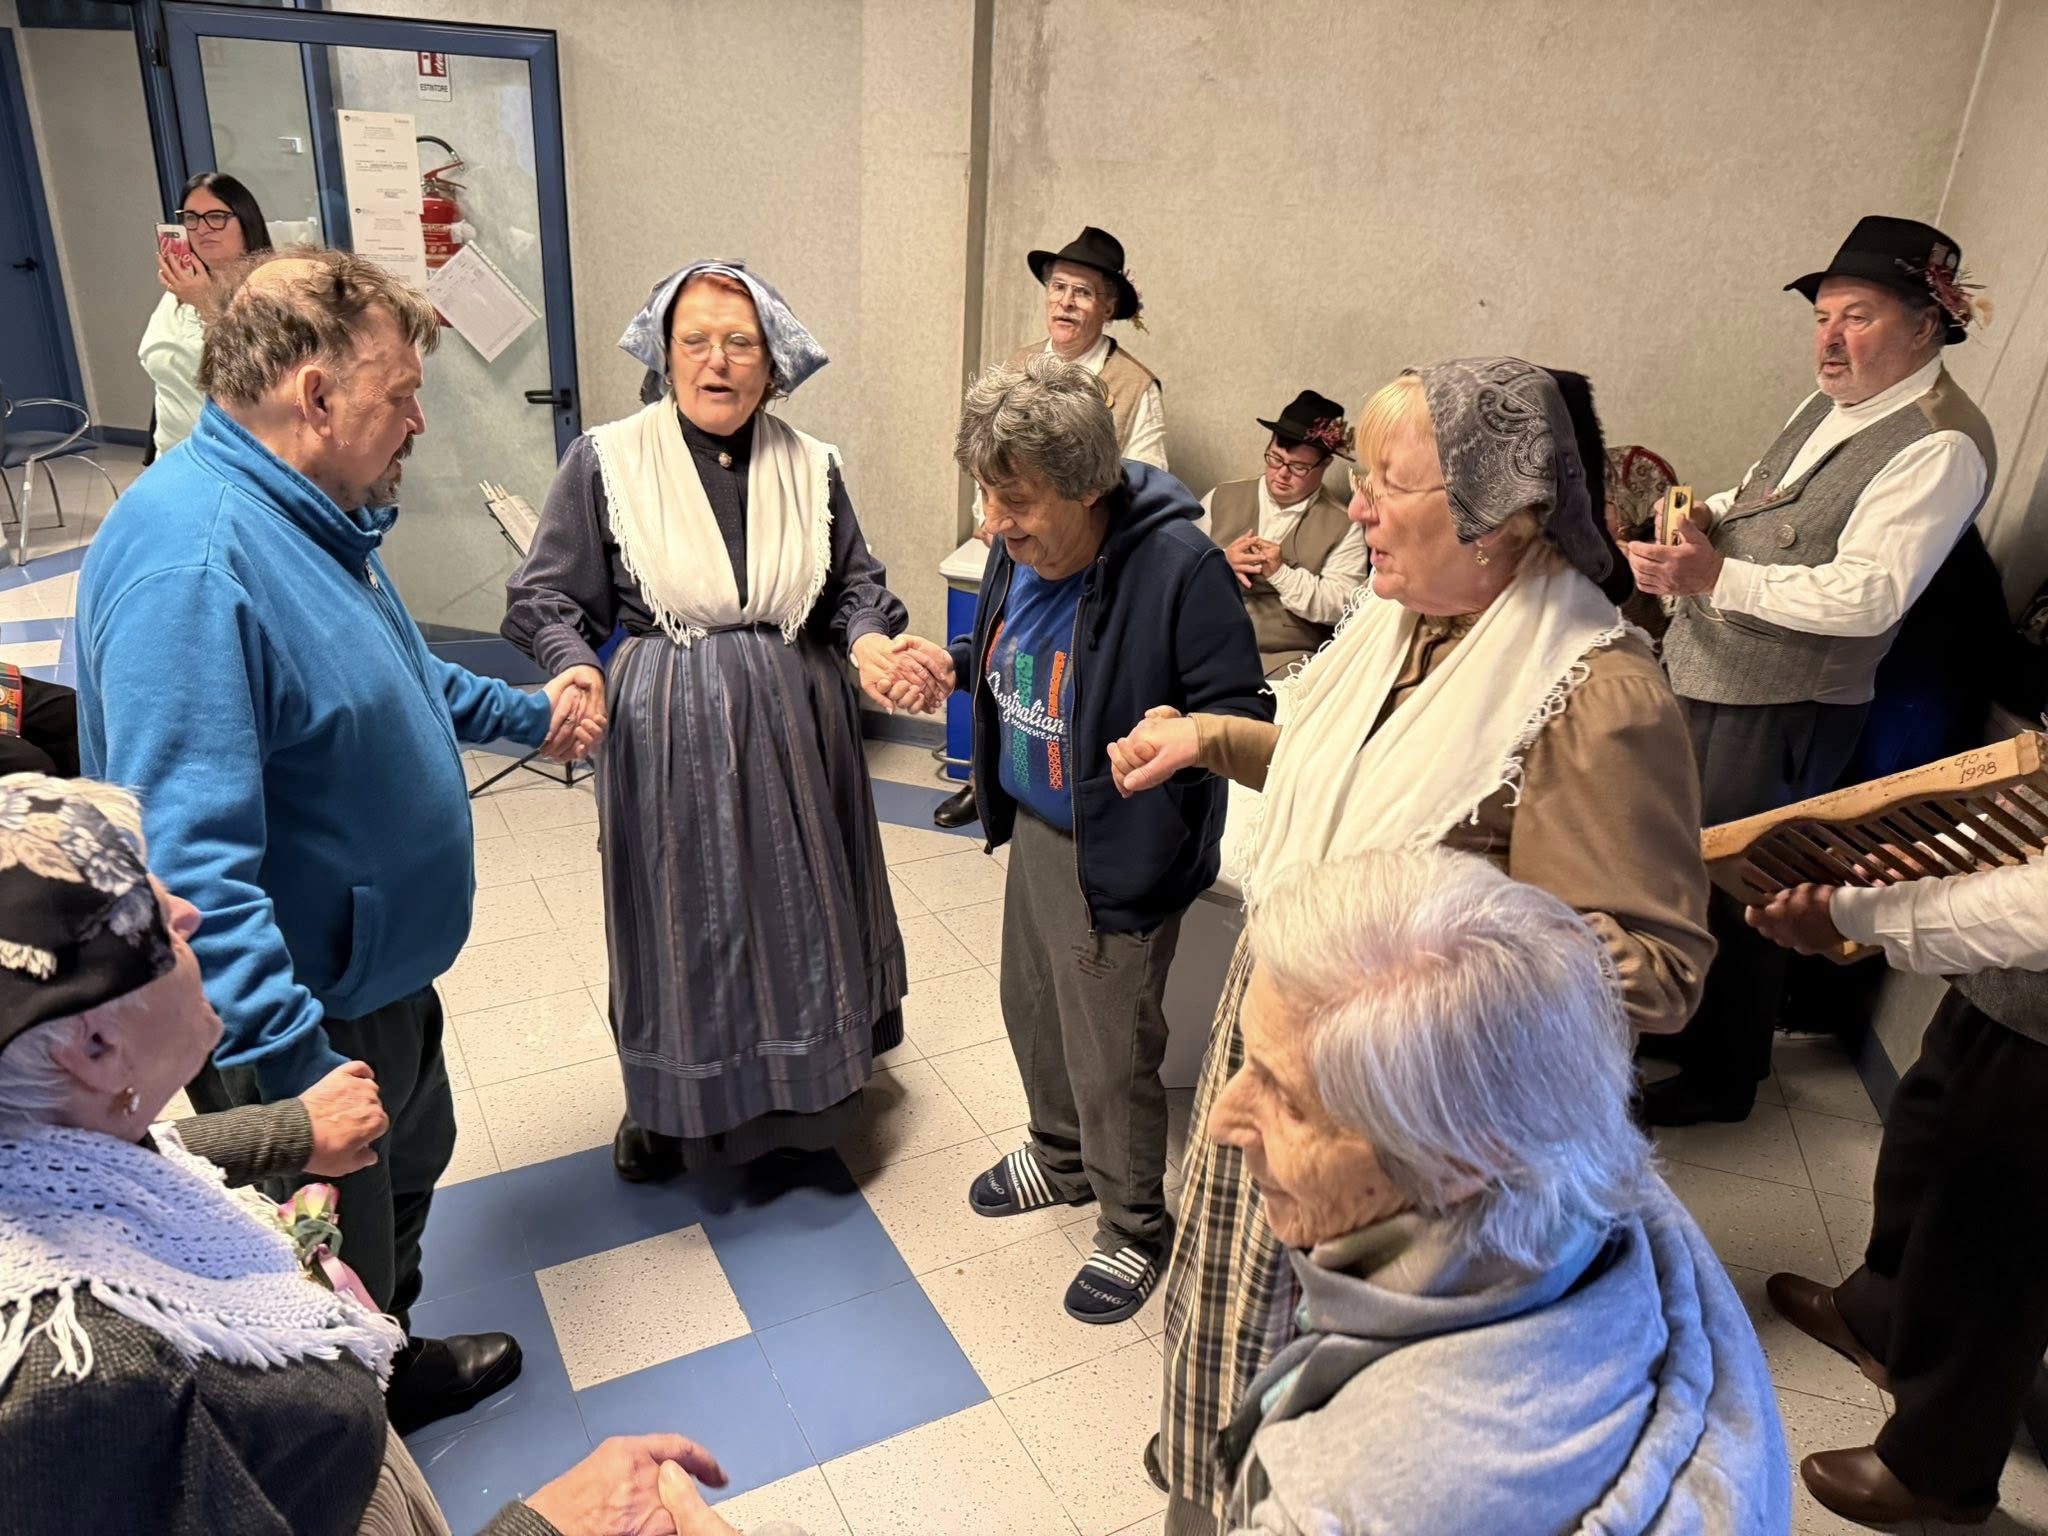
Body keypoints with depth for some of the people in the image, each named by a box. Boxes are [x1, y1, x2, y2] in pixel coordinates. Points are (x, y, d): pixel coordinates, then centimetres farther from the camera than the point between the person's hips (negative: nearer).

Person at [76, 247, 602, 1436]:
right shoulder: (193, 557, -31)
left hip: (380, 970, 10)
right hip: (301, 1014, -10)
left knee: (409, 1171, 30)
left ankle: (394, 1369, 55)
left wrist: (524, 713, 25)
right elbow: (191, 860, -35)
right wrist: (298, 1069, -35)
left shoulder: (313, 515, 2)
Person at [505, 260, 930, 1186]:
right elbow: (545, 597, -3)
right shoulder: (607, 461, -6)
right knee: (679, 918, 10)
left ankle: (799, 1097, 37)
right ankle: (668, 1103, 34)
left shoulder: (811, 468, 2)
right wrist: (576, 668, -22)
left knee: (797, 908, 14)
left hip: (793, 728, 3)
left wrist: (869, 641, -12)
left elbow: (856, 584, 9)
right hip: (667, 734, -2)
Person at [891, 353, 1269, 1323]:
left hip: (1120, 854, -8)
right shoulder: (1021, 551, -4)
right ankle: (1062, 1159, 54)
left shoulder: (1177, 566, -27)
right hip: (1034, 831, 8)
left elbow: (1242, 712, -20)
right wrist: (956, 666, -2)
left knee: (1110, 1054, 8)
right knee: (1031, 1008, 26)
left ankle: (1133, 1226, 36)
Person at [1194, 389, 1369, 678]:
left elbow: (1342, 608, -5)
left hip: (1284, 658, -1)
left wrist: (1282, 573, -15)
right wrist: (1221, 562, -9)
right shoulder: (1221, 499, 13)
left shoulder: (1344, 525, 5)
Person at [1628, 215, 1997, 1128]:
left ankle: (1719, 1079, 27)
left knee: (1735, 891, 5)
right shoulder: (1830, 403, 9)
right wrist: (1708, 516, 2)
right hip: (1701, 676, 8)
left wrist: (1719, 576, -32)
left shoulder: (1941, 445, -17)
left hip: (1779, 711, -8)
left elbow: (1867, 597, -26)